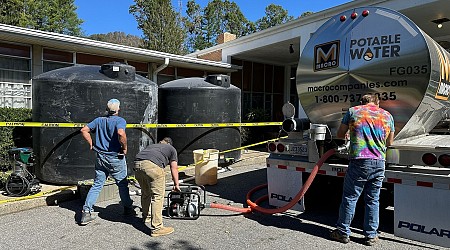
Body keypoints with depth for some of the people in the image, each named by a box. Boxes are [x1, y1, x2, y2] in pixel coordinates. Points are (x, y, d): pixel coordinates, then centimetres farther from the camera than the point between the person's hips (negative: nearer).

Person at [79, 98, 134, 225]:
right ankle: (128, 209, 24)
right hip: (115, 158, -5)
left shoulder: (99, 120, 8)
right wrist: (124, 148, -16)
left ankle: (86, 212, 5)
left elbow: (84, 130, 5)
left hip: (100, 157, 5)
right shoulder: (120, 121, -11)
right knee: (122, 184, 11)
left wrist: (91, 144, 9)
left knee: (97, 185, 10)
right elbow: (121, 134, -30)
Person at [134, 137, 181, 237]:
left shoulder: (152, 145, 41)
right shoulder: (171, 149, 28)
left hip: (137, 164, 6)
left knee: (146, 193, 24)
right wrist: (176, 184, 34)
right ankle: (156, 228, -1)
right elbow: (174, 168, 25)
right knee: (157, 196, 0)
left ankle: (145, 217, 42)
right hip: (153, 165, -6)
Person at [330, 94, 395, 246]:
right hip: (379, 162, 3)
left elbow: (340, 134, 14)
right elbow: (389, 143, 21)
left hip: (359, 161, -3)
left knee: (350, 197, 5)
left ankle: (343, 232, 14)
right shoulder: (387, 116, 13)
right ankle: (371, 236, 20)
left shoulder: (353, 111, 6)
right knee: (373, 200, 12)